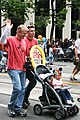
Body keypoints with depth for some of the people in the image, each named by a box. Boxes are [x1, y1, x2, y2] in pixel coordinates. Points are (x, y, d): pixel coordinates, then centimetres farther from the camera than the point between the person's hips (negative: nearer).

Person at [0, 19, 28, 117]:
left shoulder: (24, 42, 15)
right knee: (17, 88, -16)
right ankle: (11, 106, 6)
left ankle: (18, 108, 17)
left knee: (22, 89, 6)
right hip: (13, 68, -7)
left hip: (22, 69, 7)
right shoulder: (11, 39, -5)